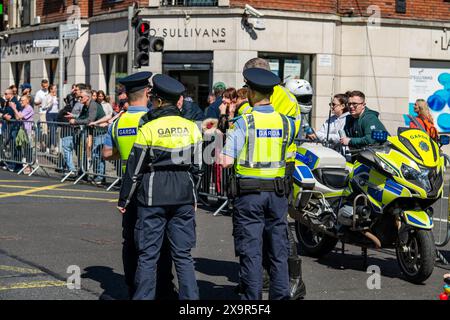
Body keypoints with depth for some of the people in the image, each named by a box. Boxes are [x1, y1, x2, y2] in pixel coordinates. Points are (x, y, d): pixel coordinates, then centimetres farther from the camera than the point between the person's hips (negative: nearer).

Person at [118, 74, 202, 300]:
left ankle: (143, 296, 7)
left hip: (153, 196, -3)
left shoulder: (148, 129, -8)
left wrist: (124, 200, 5)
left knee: (148, 254, 4)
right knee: (183, 254, 8)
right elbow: (195, 165, 9)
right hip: (184, 195, 4)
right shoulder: (191, 127, 3)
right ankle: (190, 296, 7)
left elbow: (135, 169, -5)